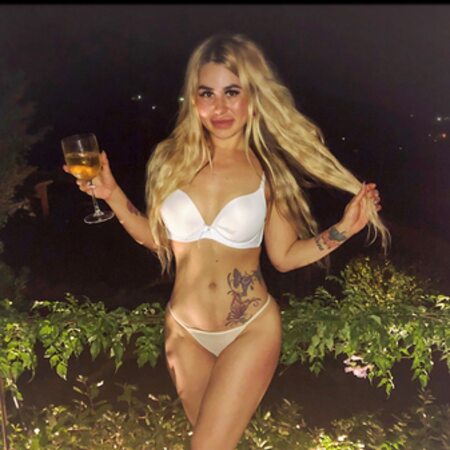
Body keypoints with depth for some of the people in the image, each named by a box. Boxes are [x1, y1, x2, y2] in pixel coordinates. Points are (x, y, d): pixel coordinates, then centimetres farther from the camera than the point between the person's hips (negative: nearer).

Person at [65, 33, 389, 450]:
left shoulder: (270, 170, -8)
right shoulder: (172, 160, -4)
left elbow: (284, 256, -2)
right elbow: (159, 239, 6)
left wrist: (344, 228, -11)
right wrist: (112, 195, -4)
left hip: (251, 330, -2)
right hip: (185, 331, 3)